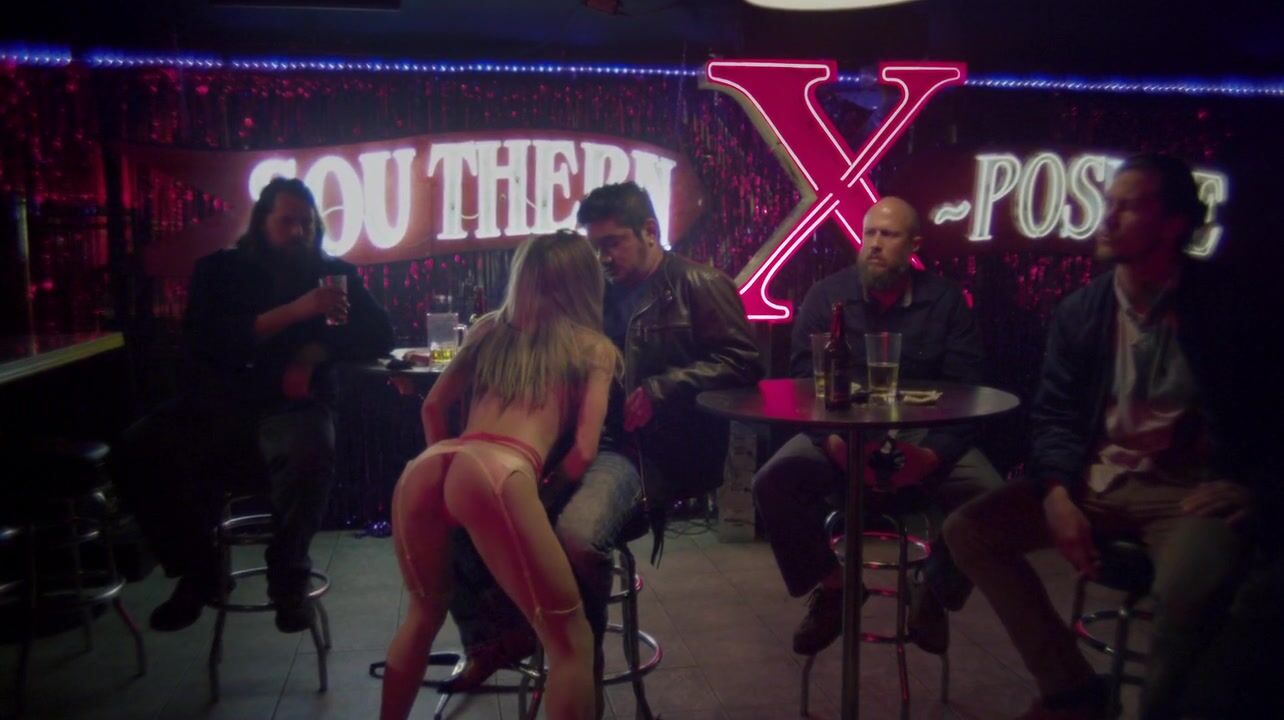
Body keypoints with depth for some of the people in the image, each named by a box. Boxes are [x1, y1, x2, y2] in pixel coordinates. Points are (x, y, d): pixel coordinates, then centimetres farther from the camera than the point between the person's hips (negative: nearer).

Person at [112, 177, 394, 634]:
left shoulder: (333, 273, 12)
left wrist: (317, 351, -11)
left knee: (308, 454, -37)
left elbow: (379, 337, 5)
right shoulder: (219, 270, 9)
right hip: (217, 404, 2)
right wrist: (292, 313, -18)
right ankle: (196, 571, -1)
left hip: (293, 405, -1)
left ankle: (288, 577, -10)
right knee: (135, 452, -25)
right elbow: (206, 343, -8)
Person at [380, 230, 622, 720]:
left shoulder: (489, 328, 30)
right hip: (499, 472, -5)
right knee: (570, 640, 6)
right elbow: (583, 452, 10)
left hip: (424, 468, 5)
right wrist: (546, 490, 26)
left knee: (425, 610, 31)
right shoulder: (595, 347, 20)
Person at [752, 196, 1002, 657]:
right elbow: (802, 381, -3)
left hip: (923, 437, 0)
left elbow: (965, 389, -2)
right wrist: (832, 440, -23)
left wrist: (933, 454, -21)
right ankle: (829, 587, 1)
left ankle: (934, 594, 5)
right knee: (774, 481, -26)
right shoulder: (826, 295, 4)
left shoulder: (945, 300, 3)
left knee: (987, 495, -26)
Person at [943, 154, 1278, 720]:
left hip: (1189, 488, -4)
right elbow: (1056, 415, 6)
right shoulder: (1080, 310, 6)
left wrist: (1235, 489, -17)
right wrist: (1058, 494, -10)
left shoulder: (1225, 303, -5)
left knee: (1190, 586, -37)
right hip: (1097, 481, 5)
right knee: (969, 529, -11)